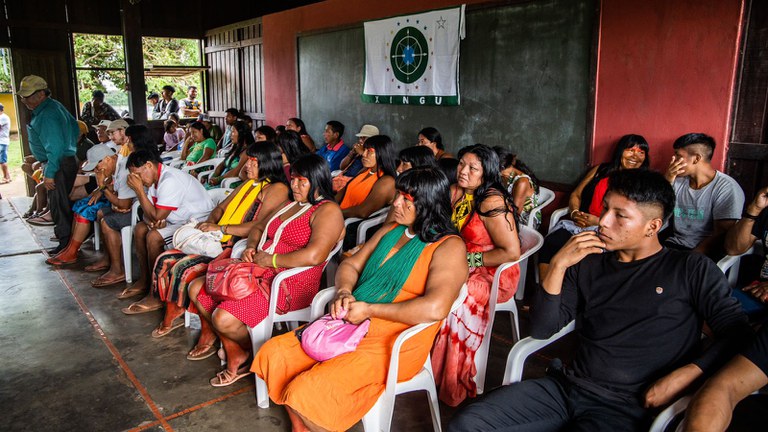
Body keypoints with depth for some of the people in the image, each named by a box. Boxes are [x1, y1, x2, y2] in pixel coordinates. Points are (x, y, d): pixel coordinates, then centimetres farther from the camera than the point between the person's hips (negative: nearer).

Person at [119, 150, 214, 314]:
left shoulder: (170, 180, -24)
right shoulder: (156, 178, 8)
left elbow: (157, 217, -24)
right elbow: (151, 214, 9)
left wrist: (139, 190, -20)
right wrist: (150, 219, -15)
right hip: (180, 220, 11)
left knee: (154, 237, -25)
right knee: (140, 229, 10)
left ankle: (156, 296, -14)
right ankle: (145, 281, 20)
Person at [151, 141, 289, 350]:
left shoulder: (277, 188, -8)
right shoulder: (249, 183, 21)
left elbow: (260, 226, -20)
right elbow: (221, 207, 25)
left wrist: (221, 228, -16)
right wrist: (210, 222, 3)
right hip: (219, 243, 10)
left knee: (186, 269, -26)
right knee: (166, 260, 1)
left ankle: (209, 336, -14)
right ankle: (172, 314, 16)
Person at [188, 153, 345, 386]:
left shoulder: (327, 210, -11)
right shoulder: (289, 205, 19)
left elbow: (314, 256, -27)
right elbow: (258, 228, 30)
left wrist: (271, 260, -17)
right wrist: (251, 247, 6)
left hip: (291, 283, -10)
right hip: (260, 271, 10)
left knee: (224, 318, -25)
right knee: (196, 289, 8)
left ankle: (252, 352, 11)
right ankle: (235, 353, 10)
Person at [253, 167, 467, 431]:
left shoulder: (449, 247, -11)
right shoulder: (391, 231, 12)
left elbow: (435, 308, -25)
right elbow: (350, 265, 17)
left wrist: (369, 310, -18)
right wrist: (344, 293, -7)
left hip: (393, 344, -8)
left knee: (308, 392, -23)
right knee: (273, 354, 0)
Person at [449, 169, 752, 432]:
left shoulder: (691, 270, 4)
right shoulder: (588, 264, 12)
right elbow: (541, 330, 6)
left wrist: (686, 374, -13)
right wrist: (558, 264, -6)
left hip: (627, 406, -4)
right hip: (566, 386, 4)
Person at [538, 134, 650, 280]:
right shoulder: (601, 170, 20)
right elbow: (575, 195, 20)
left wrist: (599, 221, -12)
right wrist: (575, 213, -3)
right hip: (580, 223, 4)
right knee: (549, 243, -29)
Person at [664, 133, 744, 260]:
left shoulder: (727, 188, -7)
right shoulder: (678, 181, 10)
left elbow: (721, 234, -13)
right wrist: (667, 181, -5)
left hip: (705, 253, -5)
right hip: (674, 244, 6)